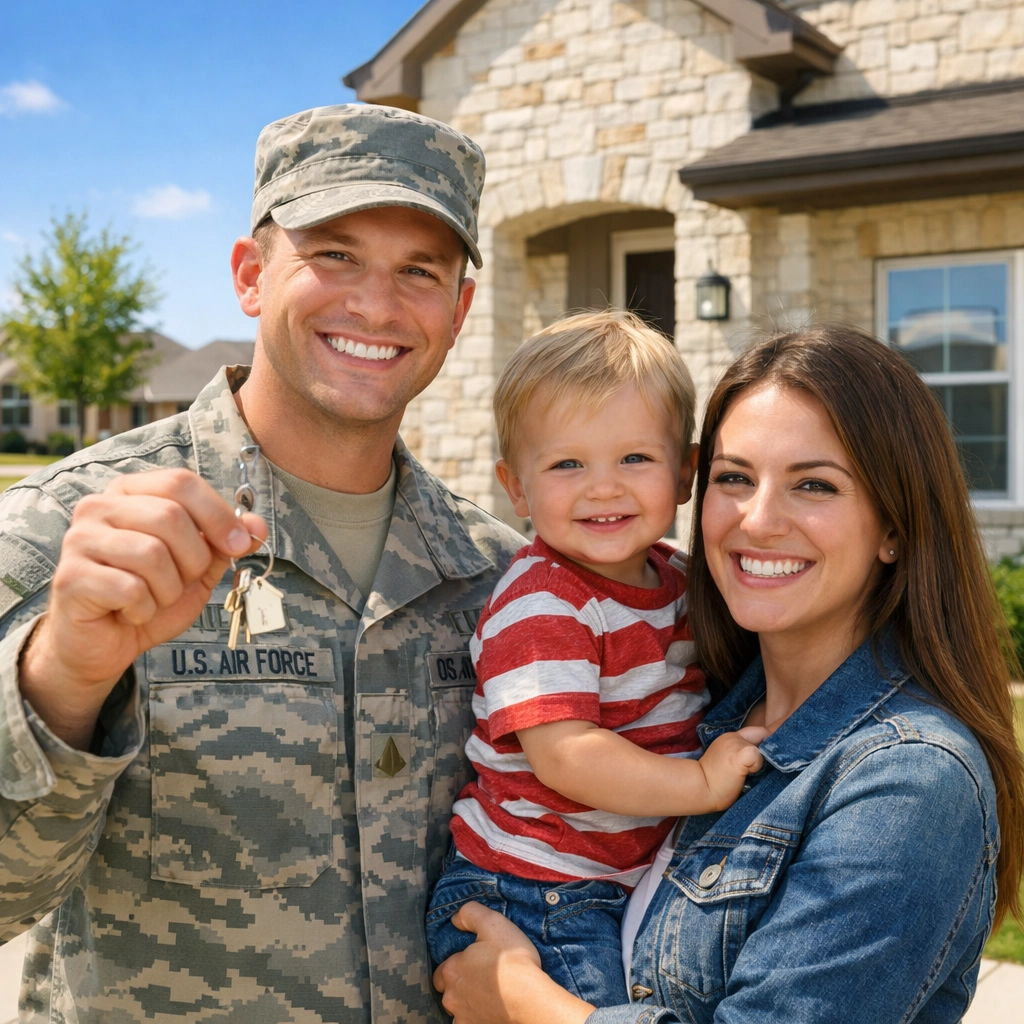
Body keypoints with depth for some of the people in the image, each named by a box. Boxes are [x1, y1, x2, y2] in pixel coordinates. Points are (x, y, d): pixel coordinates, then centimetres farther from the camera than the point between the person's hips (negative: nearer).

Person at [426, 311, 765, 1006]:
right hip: (533, 900, -8)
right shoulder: (540, 608, -20)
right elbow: (564, 755, -28)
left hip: (638, 889, 8)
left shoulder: (673, 577, 6)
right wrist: (703, 784, -23)